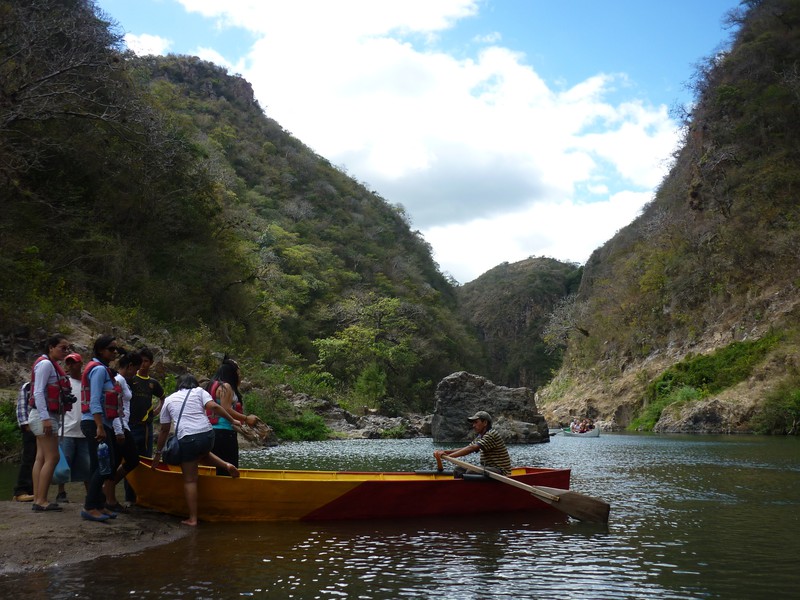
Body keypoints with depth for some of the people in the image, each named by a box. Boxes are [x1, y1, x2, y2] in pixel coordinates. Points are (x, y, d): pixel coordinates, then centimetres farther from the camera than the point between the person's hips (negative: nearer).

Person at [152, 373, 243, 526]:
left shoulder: (169, 400, 20)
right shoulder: (199, 391, 17)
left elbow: (164, 430, 21)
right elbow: (214, 407, -2)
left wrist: (158, 453, 27)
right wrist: (233, 420, 2)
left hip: (187, 439, -2)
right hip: (207, 435, 2)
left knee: (190, 480, 5)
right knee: (201, 454, 36)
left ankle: (192, 518, 3)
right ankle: (226, 465, 14)